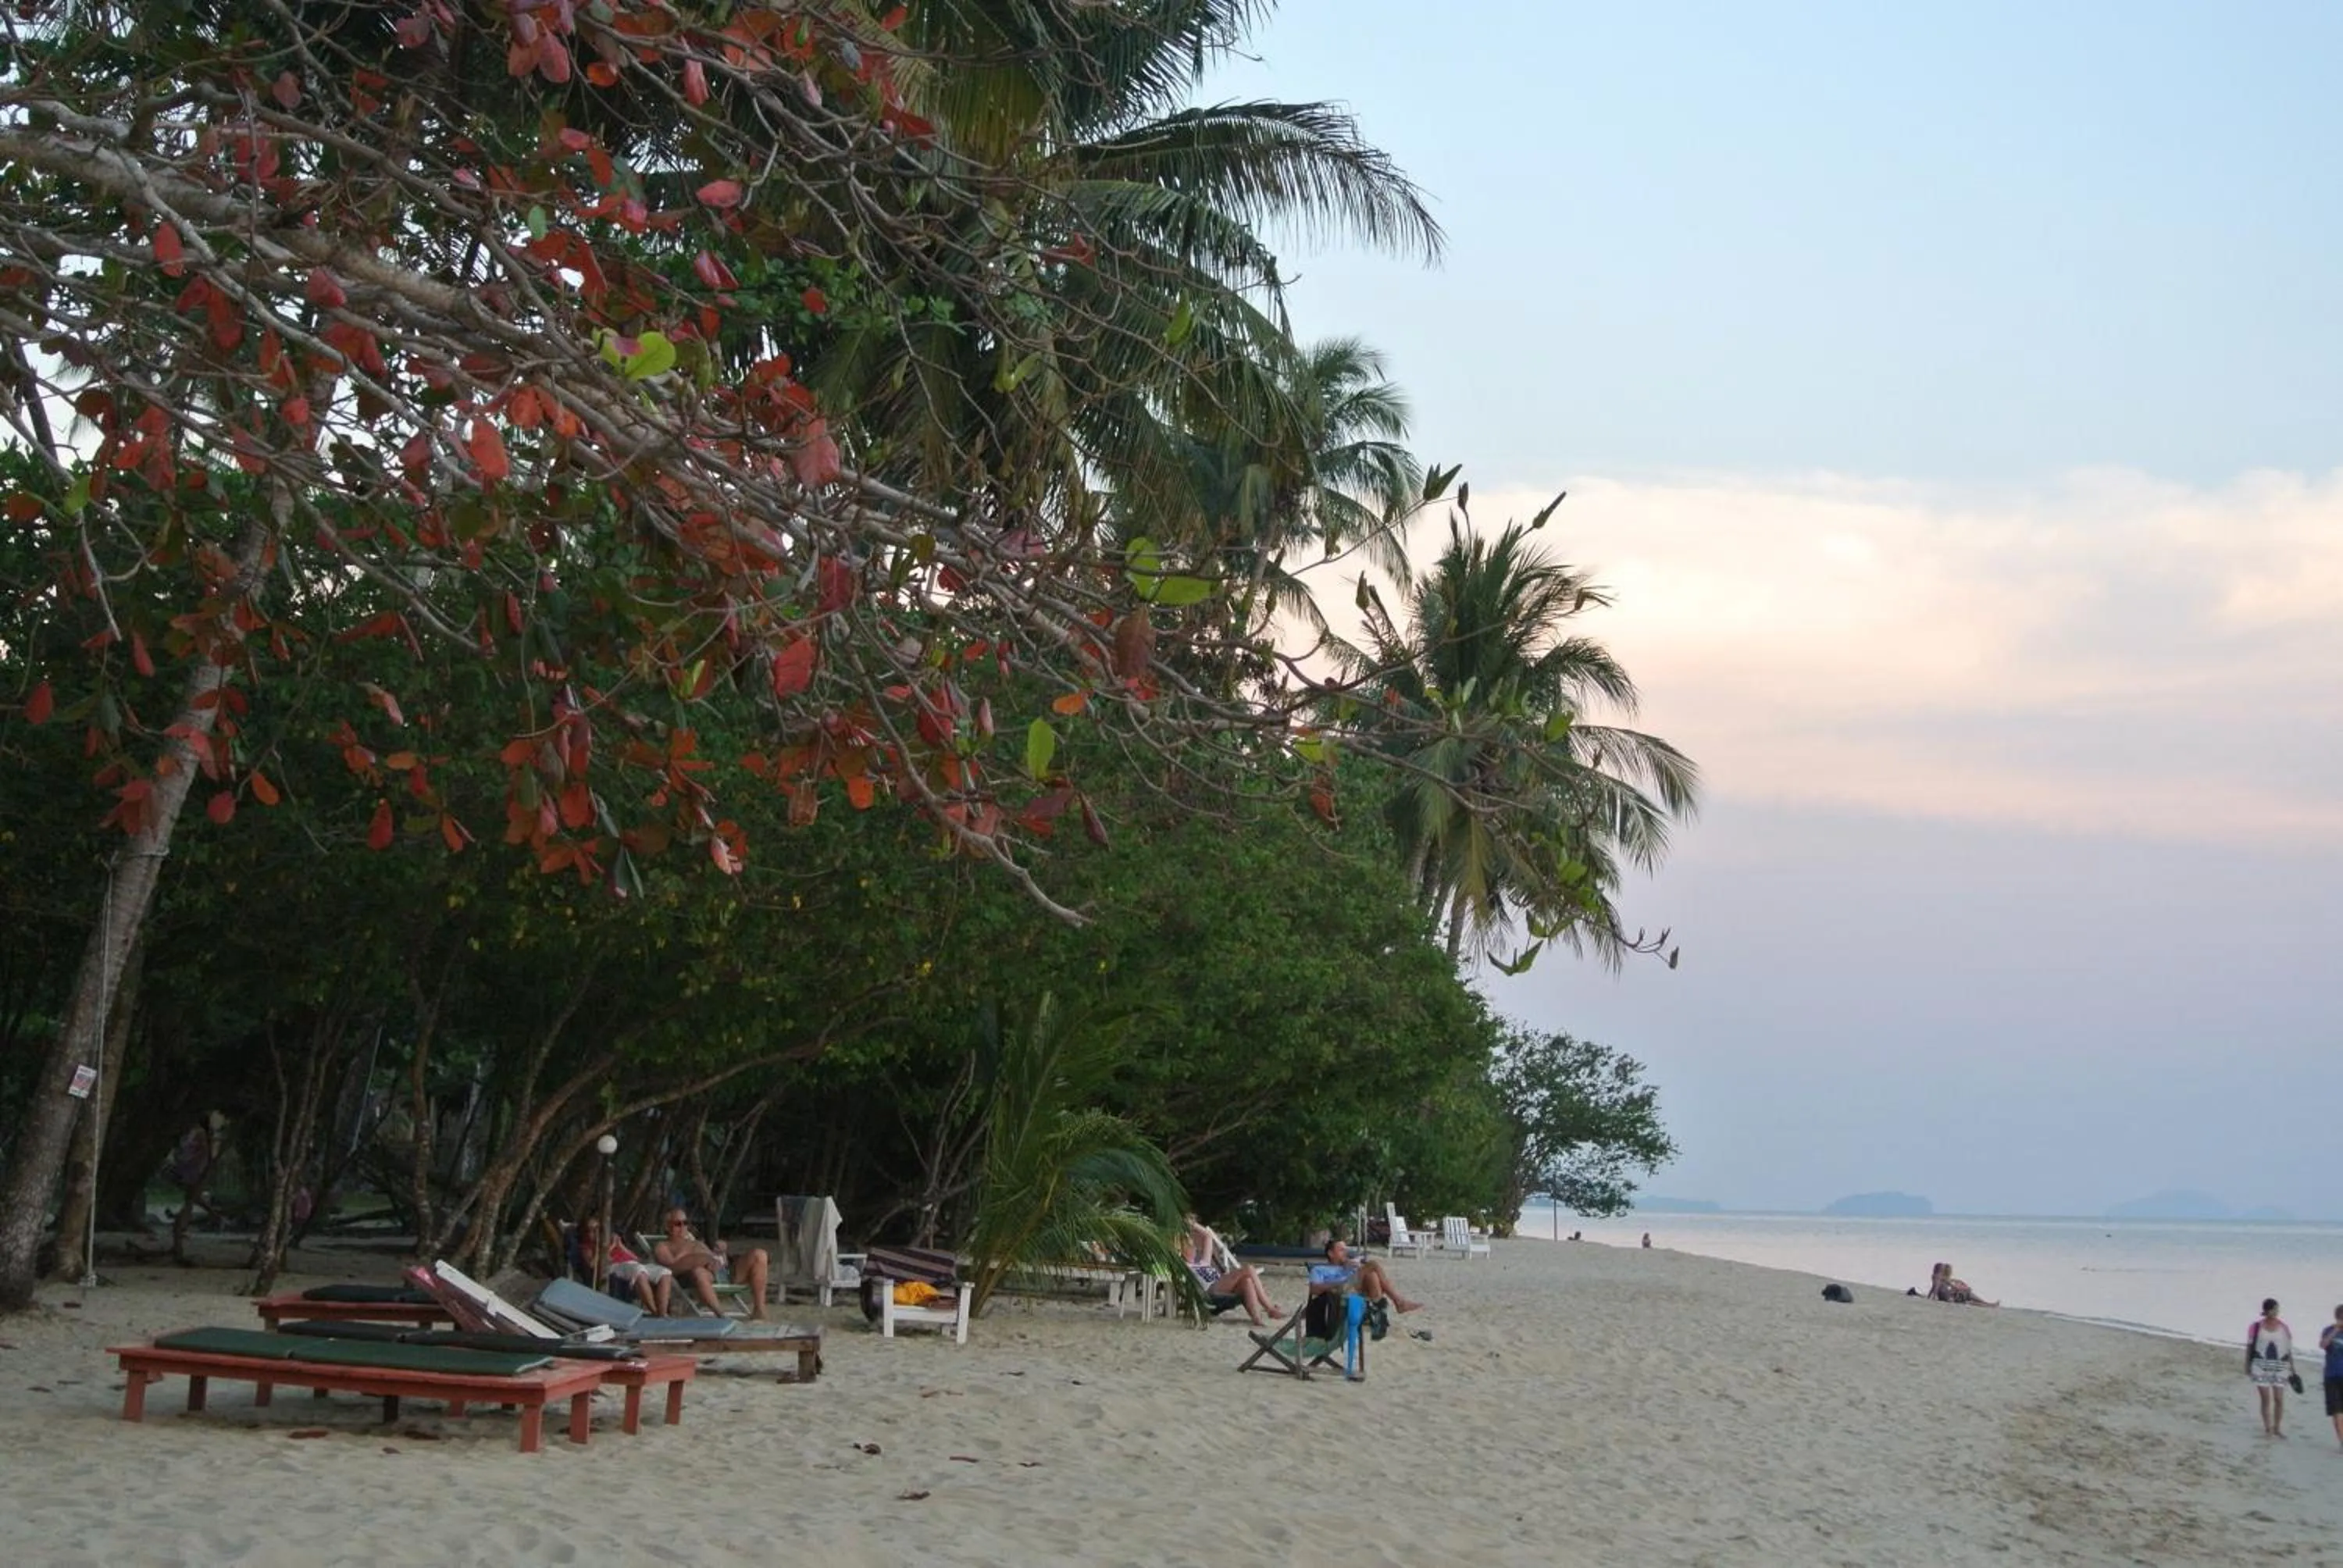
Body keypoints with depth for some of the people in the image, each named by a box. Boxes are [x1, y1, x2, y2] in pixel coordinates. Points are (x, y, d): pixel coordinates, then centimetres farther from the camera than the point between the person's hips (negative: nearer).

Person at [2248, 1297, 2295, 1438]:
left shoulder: (2284, 1327, 2)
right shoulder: (2256, 1326, -3)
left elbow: (2289, 1349, 6)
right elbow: (2249, 1347, 3)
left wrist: (2292, 1368, 7)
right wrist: (2247, 1366, 4)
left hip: (2280, 1366, 2)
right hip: (2261, 1365, -1)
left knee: (2279, 1398, 1)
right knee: (2266, 1398, -1)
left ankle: (2277, 1428, 15)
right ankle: (2267, 1429, 7)